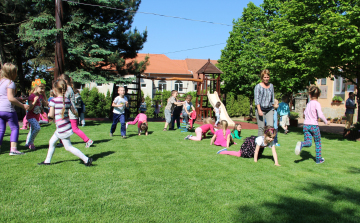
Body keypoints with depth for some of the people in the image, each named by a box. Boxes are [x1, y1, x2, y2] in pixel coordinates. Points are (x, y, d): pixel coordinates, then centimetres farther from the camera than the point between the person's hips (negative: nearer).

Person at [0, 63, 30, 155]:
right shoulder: (10, 82, -9)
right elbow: (10, 98, -18)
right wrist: (22, 105, -13)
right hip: (8, 109, -7)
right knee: (15, 128, 3)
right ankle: (13, 149, -4)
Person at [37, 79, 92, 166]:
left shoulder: (53, 100, -13)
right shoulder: (68, 100, 3)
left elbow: (51, 114, -14)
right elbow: (75, 112, 5)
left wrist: (49, 113, 7)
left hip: (62, 128, -8)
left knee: (68, 147, 0)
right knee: (51, 142, 21)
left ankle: (86, 159, -3)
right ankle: (47, 161, 32)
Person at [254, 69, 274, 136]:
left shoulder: (271, 86, 12)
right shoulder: (258, 86, -4)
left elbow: (272, 98, 19)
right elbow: (256, 99, -8)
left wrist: (273, 108, 16)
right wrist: (259, 110, -15)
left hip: (269, 109, 4)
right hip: (261, 109, -4)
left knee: (271, 126, -8)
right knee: (261, 127, -3)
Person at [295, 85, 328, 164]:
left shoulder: (308, 103, 9)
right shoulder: (317, 103, -8)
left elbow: (305, 112, 21)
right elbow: (320, 115, -18)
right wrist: (326, 121, -5)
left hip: (306, 125, 4)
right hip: (314, 125, -4)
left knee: (308, 143, 4)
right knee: (318, 142, 14)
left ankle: (301, 144, -30)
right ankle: (318, 159, 20)